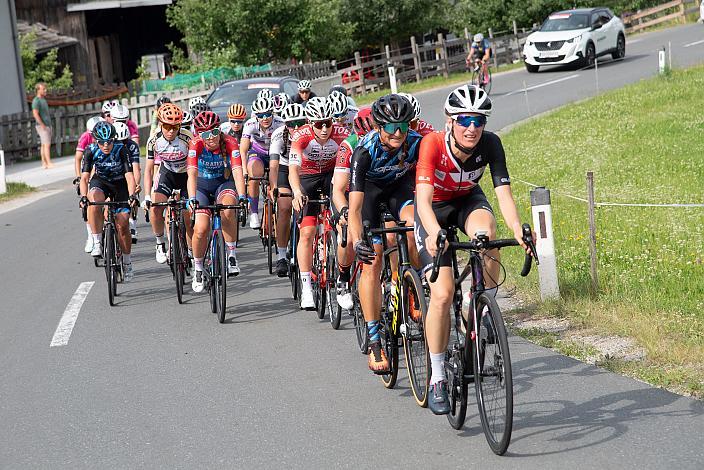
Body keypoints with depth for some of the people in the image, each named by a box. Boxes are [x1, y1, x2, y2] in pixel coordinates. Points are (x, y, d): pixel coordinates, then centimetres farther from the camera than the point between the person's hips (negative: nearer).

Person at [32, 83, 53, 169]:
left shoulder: (43, 99, 17)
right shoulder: (36, 101, -12)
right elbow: (35, 114, -19)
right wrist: (42, 125, -21)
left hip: (47, 125, 9)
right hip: (42, 126, -9)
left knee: (44, 145, 8)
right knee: (47, 144, -13)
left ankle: (44, 163, 9)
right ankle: (49, 163, -16)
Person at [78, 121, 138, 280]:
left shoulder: (121, 150, -25)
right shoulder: (91, 151, -20)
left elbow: (129, 176, -29)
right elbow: (84, 177, -22)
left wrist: (132, 195, -45)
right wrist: (83, 196, -39)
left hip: (120, 184, -1)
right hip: (100, 181, 1)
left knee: (122, 224, -12)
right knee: (94, 201, -36)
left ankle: (127, 263, 6)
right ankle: (97, 243, -26)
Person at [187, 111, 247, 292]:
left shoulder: (230, 143, -25)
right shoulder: (196, 144, -25)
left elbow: (237, 172, -33)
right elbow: (192, 173, -34)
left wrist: (241, 197, -48)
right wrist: (192, 198, -50)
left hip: (224, 183, 0)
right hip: (202, 185, 0)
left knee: (227, 211, -34)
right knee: (201, 229, -14)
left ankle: (232, 255, -17)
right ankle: (198, 270, 10)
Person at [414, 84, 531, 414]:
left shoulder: (490, 144, -23)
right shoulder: (432, 144, -31)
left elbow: (503, 192, -29)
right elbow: (424, 200, -40)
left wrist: (517, 230, -47)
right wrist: (434, 234, -59)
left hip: (468, 200, 2)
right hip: (434, 209, -2)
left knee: (486, 231, -36)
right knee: (442, 294, -15)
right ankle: (437, 379, -2)